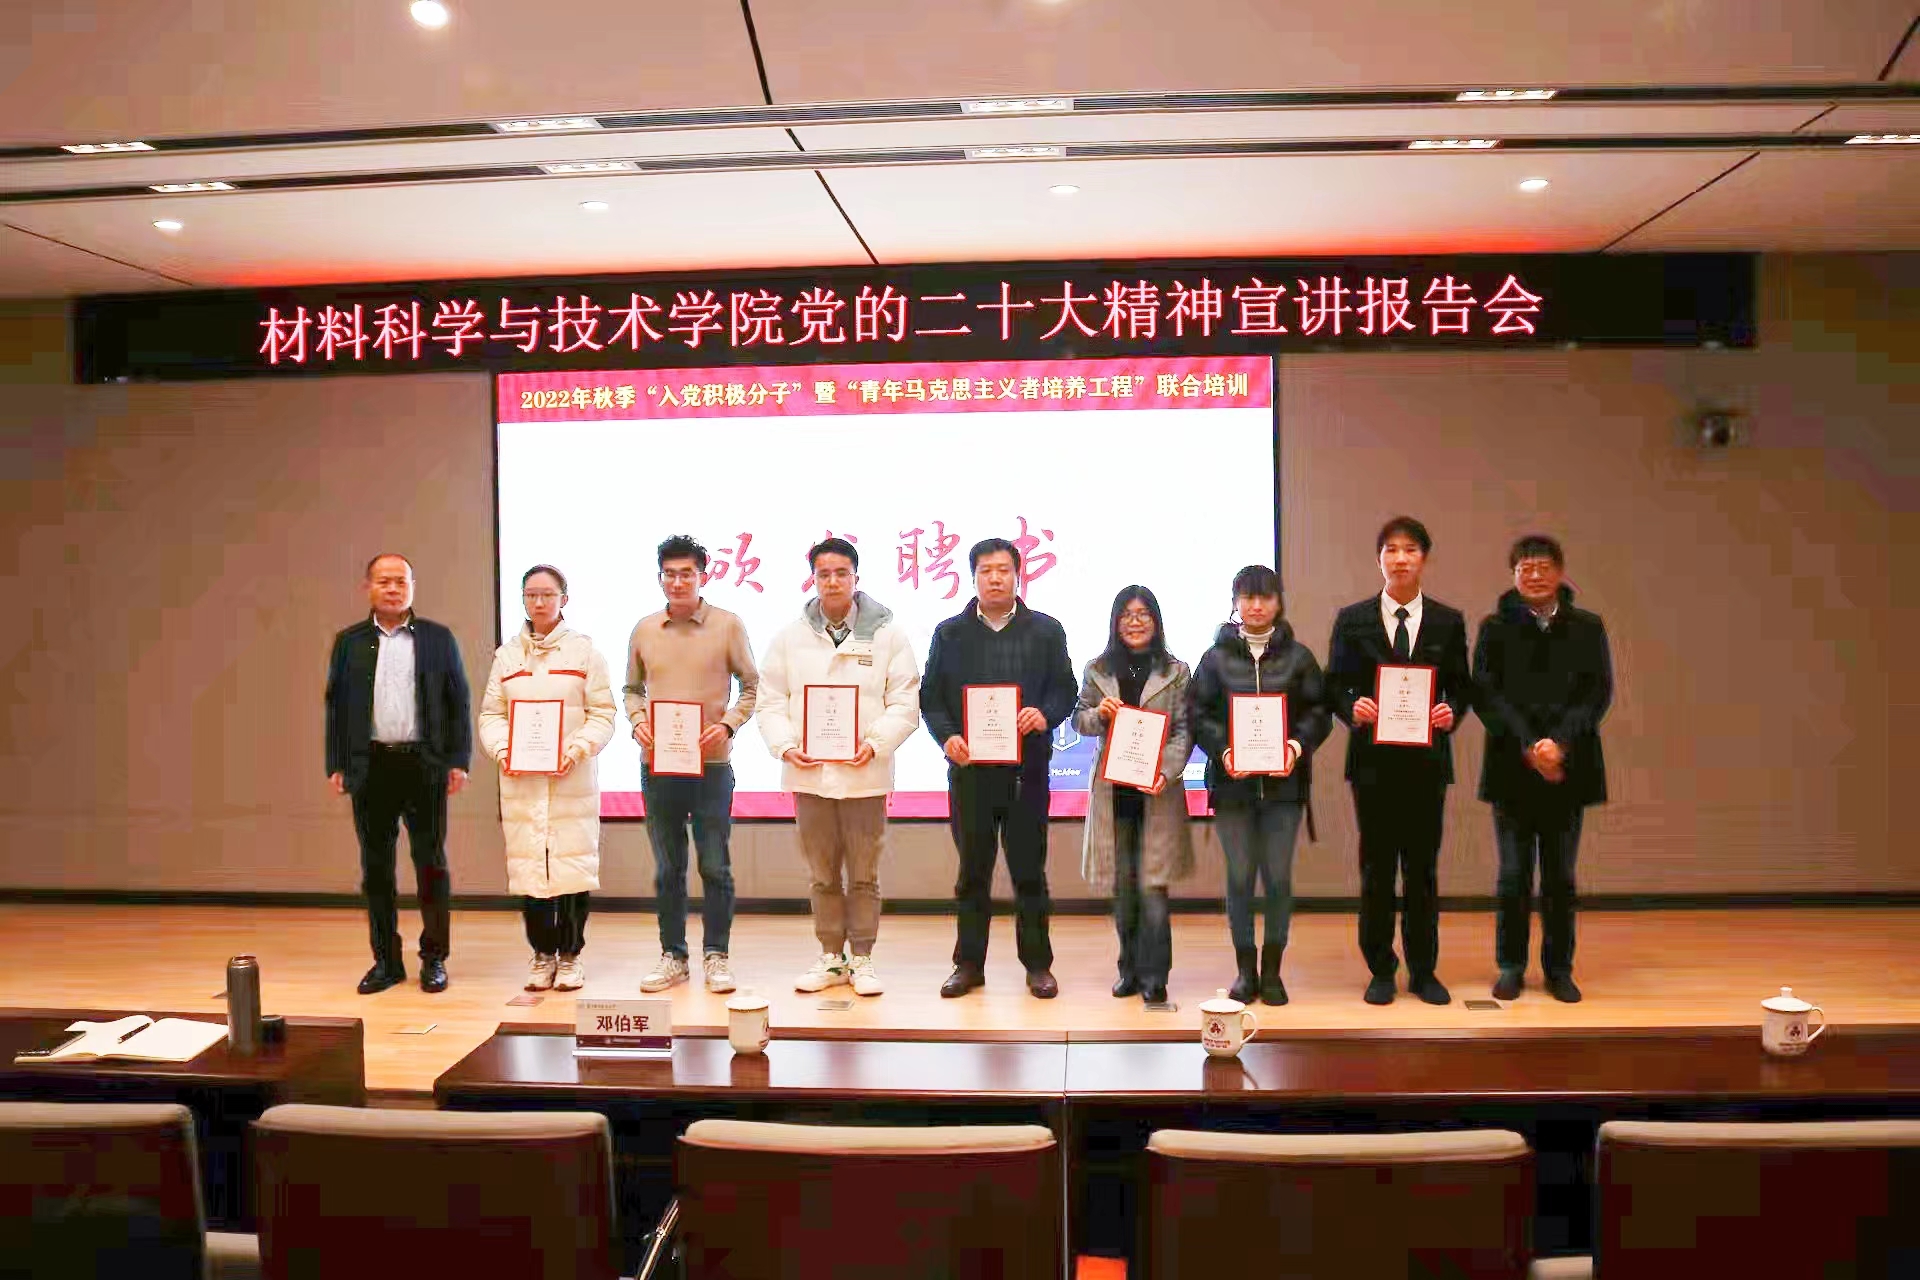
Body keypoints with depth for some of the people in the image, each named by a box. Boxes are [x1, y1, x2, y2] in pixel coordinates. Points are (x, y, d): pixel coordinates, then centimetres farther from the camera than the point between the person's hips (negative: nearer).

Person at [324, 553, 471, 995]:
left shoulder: (438, 638, 4)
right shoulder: (349, 641, 9)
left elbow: (458, 701, 3)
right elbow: (336, 704, 9)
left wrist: (459, 761, -4)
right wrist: (336, 766, 2)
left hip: (425, 764, -2)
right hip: (370, 766, 2)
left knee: (431, 863, 3)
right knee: (376, 865, 7)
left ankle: (434, 958, 13)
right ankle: (386, 960, 17)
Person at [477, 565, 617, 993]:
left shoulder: (584, 651, 3)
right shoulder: (507, 655, 12)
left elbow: (602, 714, 0)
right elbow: (491, 714, 11)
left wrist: (577, 750, -14)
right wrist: (501, 751, -7)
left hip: (572, 779, -2)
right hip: (521, 780, 2)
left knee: (573, 865, -3)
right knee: (527, 866, 3)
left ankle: (570, 957, 11)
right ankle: (542, 954, 16)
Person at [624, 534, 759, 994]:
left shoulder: (728, 625, -2)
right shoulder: (644, 630, 6)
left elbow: (752, 687, 2)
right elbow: (632, 689, 16)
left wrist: (729, 724, -13)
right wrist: (637, 721, -3)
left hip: (711, 763, -2)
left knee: (715, 866, 3)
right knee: (667, 869, 10)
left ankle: (716, 956, 15)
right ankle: (672, 956, 21)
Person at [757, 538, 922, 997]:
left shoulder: (887, 634, 0)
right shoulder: (791, 636, 7)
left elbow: (905, 704, -3)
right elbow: (772, 700, 6)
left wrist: (875, 743, -16)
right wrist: (786, 746, -9)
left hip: (864, 773, -2)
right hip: (808, 772, 2)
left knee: (864, 875, 6)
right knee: (822, 875, 11)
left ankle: (861, 959, 18)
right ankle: (831, 957, 23)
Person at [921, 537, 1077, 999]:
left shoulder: (1046, 631, 7)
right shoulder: (950, 633, 8)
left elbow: (1065, 690, 6)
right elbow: (930, 697, 6)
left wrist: (1045, 715, -15)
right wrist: (946, 736, -12)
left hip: (1027, 767, -1)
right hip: (969, 766, 1)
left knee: (1029, 870, 5)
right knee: (973, 870, 8)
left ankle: (1038, 965, 16)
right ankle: (969, 964, 18)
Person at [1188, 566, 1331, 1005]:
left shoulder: (1298, 656, 6)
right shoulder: (1216, 657, 5)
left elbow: (1318, 711, 3)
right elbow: (1199, 714, 1)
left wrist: (1299, 744, -15)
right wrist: (1223, 750, -15)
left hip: (1283, 783, 0)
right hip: (1232, 783, 0)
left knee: (1278, 877, 3)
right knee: (1240, 877, 4)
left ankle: (1272, 970, 17)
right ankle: (1245, 970, 16)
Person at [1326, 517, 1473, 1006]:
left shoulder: (1448, 622, 6)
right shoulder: (1352, 620, 3)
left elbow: (1462, 686, 8)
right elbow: (1335, 685, 4)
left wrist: (1452, 712, -12)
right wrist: (1352, 709, -16)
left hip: (1427, 759, 1)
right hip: (1373, 759, -1)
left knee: (1422, 867, 7)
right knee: (1376, 868, 5)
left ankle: (1424, 971, 19)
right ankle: (1380, 971, 17)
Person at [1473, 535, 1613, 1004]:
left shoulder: (1588, 627, 6)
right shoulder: (1495, 627, 2)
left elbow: (1599, 691, -2)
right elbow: (1486, 693, -4)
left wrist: (1560, 742, -15)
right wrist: (1528, 747, -14)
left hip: (1567, 767, 1)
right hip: (1512, 769, -1)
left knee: (1560, 876, 8)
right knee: (1514, 876, 4)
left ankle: (1559, 968, 19)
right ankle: (1511, 966, 15)